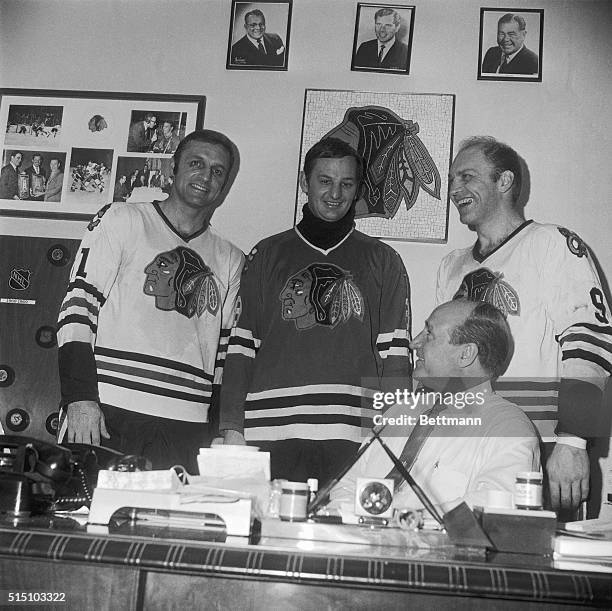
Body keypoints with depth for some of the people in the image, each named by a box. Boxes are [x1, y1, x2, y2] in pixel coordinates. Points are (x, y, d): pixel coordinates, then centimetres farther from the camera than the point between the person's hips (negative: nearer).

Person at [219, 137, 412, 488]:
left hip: (353, 440, 0)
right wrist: (232, 428, 2)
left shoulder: (384, 262, 13)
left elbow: (396, 355, 7)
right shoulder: (267, 255, 14)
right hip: (270, 433, 1)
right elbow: (241, 346, 10)